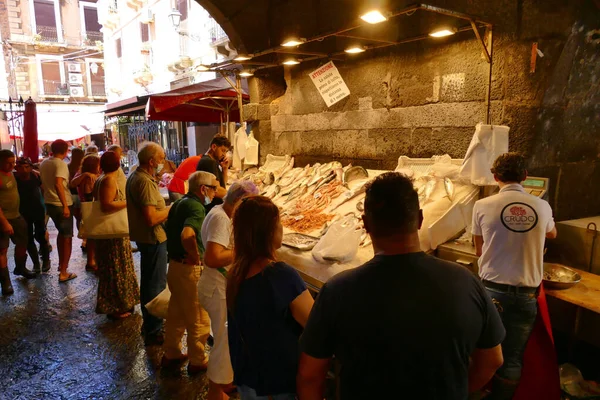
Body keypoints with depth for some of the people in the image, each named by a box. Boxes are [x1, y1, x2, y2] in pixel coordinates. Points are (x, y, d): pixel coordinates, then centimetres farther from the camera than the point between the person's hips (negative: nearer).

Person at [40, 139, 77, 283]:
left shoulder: (44, 163, 8)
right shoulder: (61, 164, -17)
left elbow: (43, 182, 16)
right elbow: (58, 184, -29)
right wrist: (65, 206, -29)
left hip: (49, 203, 8)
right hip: (61, 205, -8)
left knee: (61, 233, 26)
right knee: (67, 237, 2)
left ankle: (61, 263, 37)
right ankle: (63, 273, 4)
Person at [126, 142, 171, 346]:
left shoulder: (134, 176, 9)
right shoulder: (145, 182, -24)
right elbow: (152, 218, -30)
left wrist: (164, 208, 10)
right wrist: (171, 210, -15)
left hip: (144, 236, 11)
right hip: (153, 237, -11)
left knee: (149, 281, 22)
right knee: (156, 283, 0)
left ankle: (149, 323, 38)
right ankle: (153, 332, 11)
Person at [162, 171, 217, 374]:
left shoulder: (179, 203, 9)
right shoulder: (197, 207, -20)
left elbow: (173, 231, 20)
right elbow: (187, 235, -37)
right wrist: (196, 257, -24)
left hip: (174, 264, 9)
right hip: (190, 269, -9)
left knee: (176, 313, 22)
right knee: (199, 318, 7)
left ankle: (171, 354, 37)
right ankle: (197, 361, 21)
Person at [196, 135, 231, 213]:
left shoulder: (212, 161, 14)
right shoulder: (209, 162, -17)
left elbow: (222, 184, 18)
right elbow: (216, 190, -24)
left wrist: (225, 168, 4)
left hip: (215, 207, 10)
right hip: (211, 208, -10)